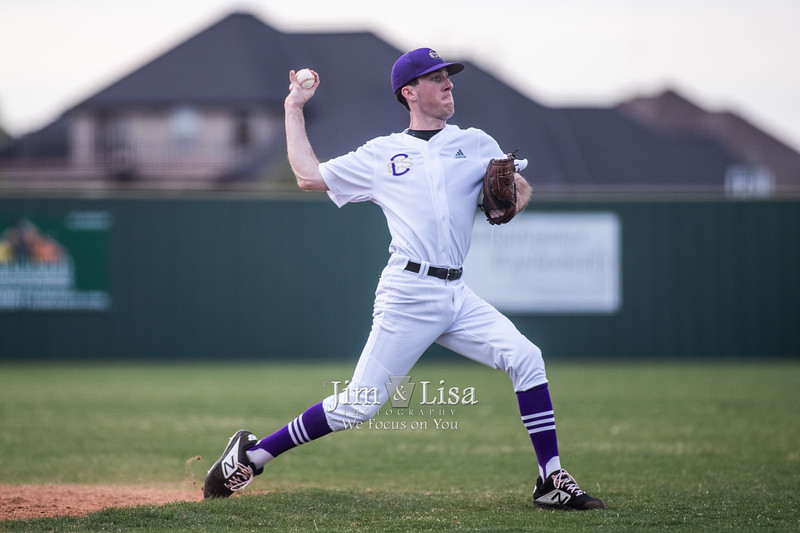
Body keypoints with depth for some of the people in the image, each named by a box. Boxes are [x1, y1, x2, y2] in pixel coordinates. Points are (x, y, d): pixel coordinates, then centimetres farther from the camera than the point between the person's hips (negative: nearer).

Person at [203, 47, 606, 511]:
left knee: (526, 358, -15)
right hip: (408, 294, -4)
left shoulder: (475, 144, 17)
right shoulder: (381, 155, 10)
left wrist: (514, 196, -8)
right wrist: (294, 109, 20)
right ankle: (252, 454, 6)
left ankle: (551, 481, -10)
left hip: (457, 297, 4)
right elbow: (309, 176, 14)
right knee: (359, 405, -7)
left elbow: (521, 186, 16)